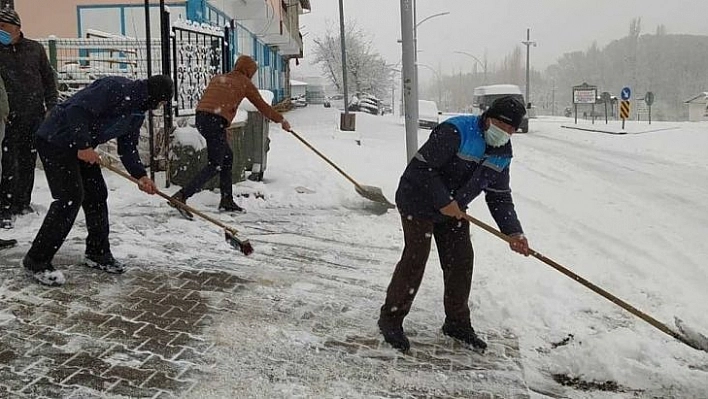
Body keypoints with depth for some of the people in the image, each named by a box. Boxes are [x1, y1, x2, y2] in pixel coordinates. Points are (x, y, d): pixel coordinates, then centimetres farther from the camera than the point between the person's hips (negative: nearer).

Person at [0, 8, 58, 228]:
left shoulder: (35, 49, 6)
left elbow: (48, 79, 11)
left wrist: (51, 107, 5)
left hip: (35, 118, 3)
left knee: (28, 163, 11)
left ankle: (22, 202, 24)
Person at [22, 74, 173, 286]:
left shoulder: (137, 112, 9)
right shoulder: (116, 88, -22)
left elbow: (128, 147, 13)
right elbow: (78, 109, -29)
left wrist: (140, 175, 0)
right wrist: (83, 146, -32)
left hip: (82, 147, 10)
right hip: (56, 140, -10)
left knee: (97, 195, 10)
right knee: (70, 197, -15)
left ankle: (97, 253, 24)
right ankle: (37, 261, -7)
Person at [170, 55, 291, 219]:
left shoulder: (217, 78, 24)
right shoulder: (244, 82, 8)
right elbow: (262, 106, 14)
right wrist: (281, 120, 27)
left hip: (200, 117, 8)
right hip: (216, 121, -8)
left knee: (228, 157, 19)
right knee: (214, 166, -6)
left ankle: (227, 201, 22)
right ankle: (181, 196, -19)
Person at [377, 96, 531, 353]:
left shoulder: (503, 153, -1)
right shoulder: (455, 131, -27)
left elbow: (499, 196, 4)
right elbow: (422, 167, -26)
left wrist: (513, 232, -8)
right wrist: (443, 201, -26)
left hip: (454, 209, 8)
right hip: (419, 203, -7)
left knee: (461, 261, 7)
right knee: (415, 259, -8)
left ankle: (457, 322, 23)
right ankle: (390, 319, 7)